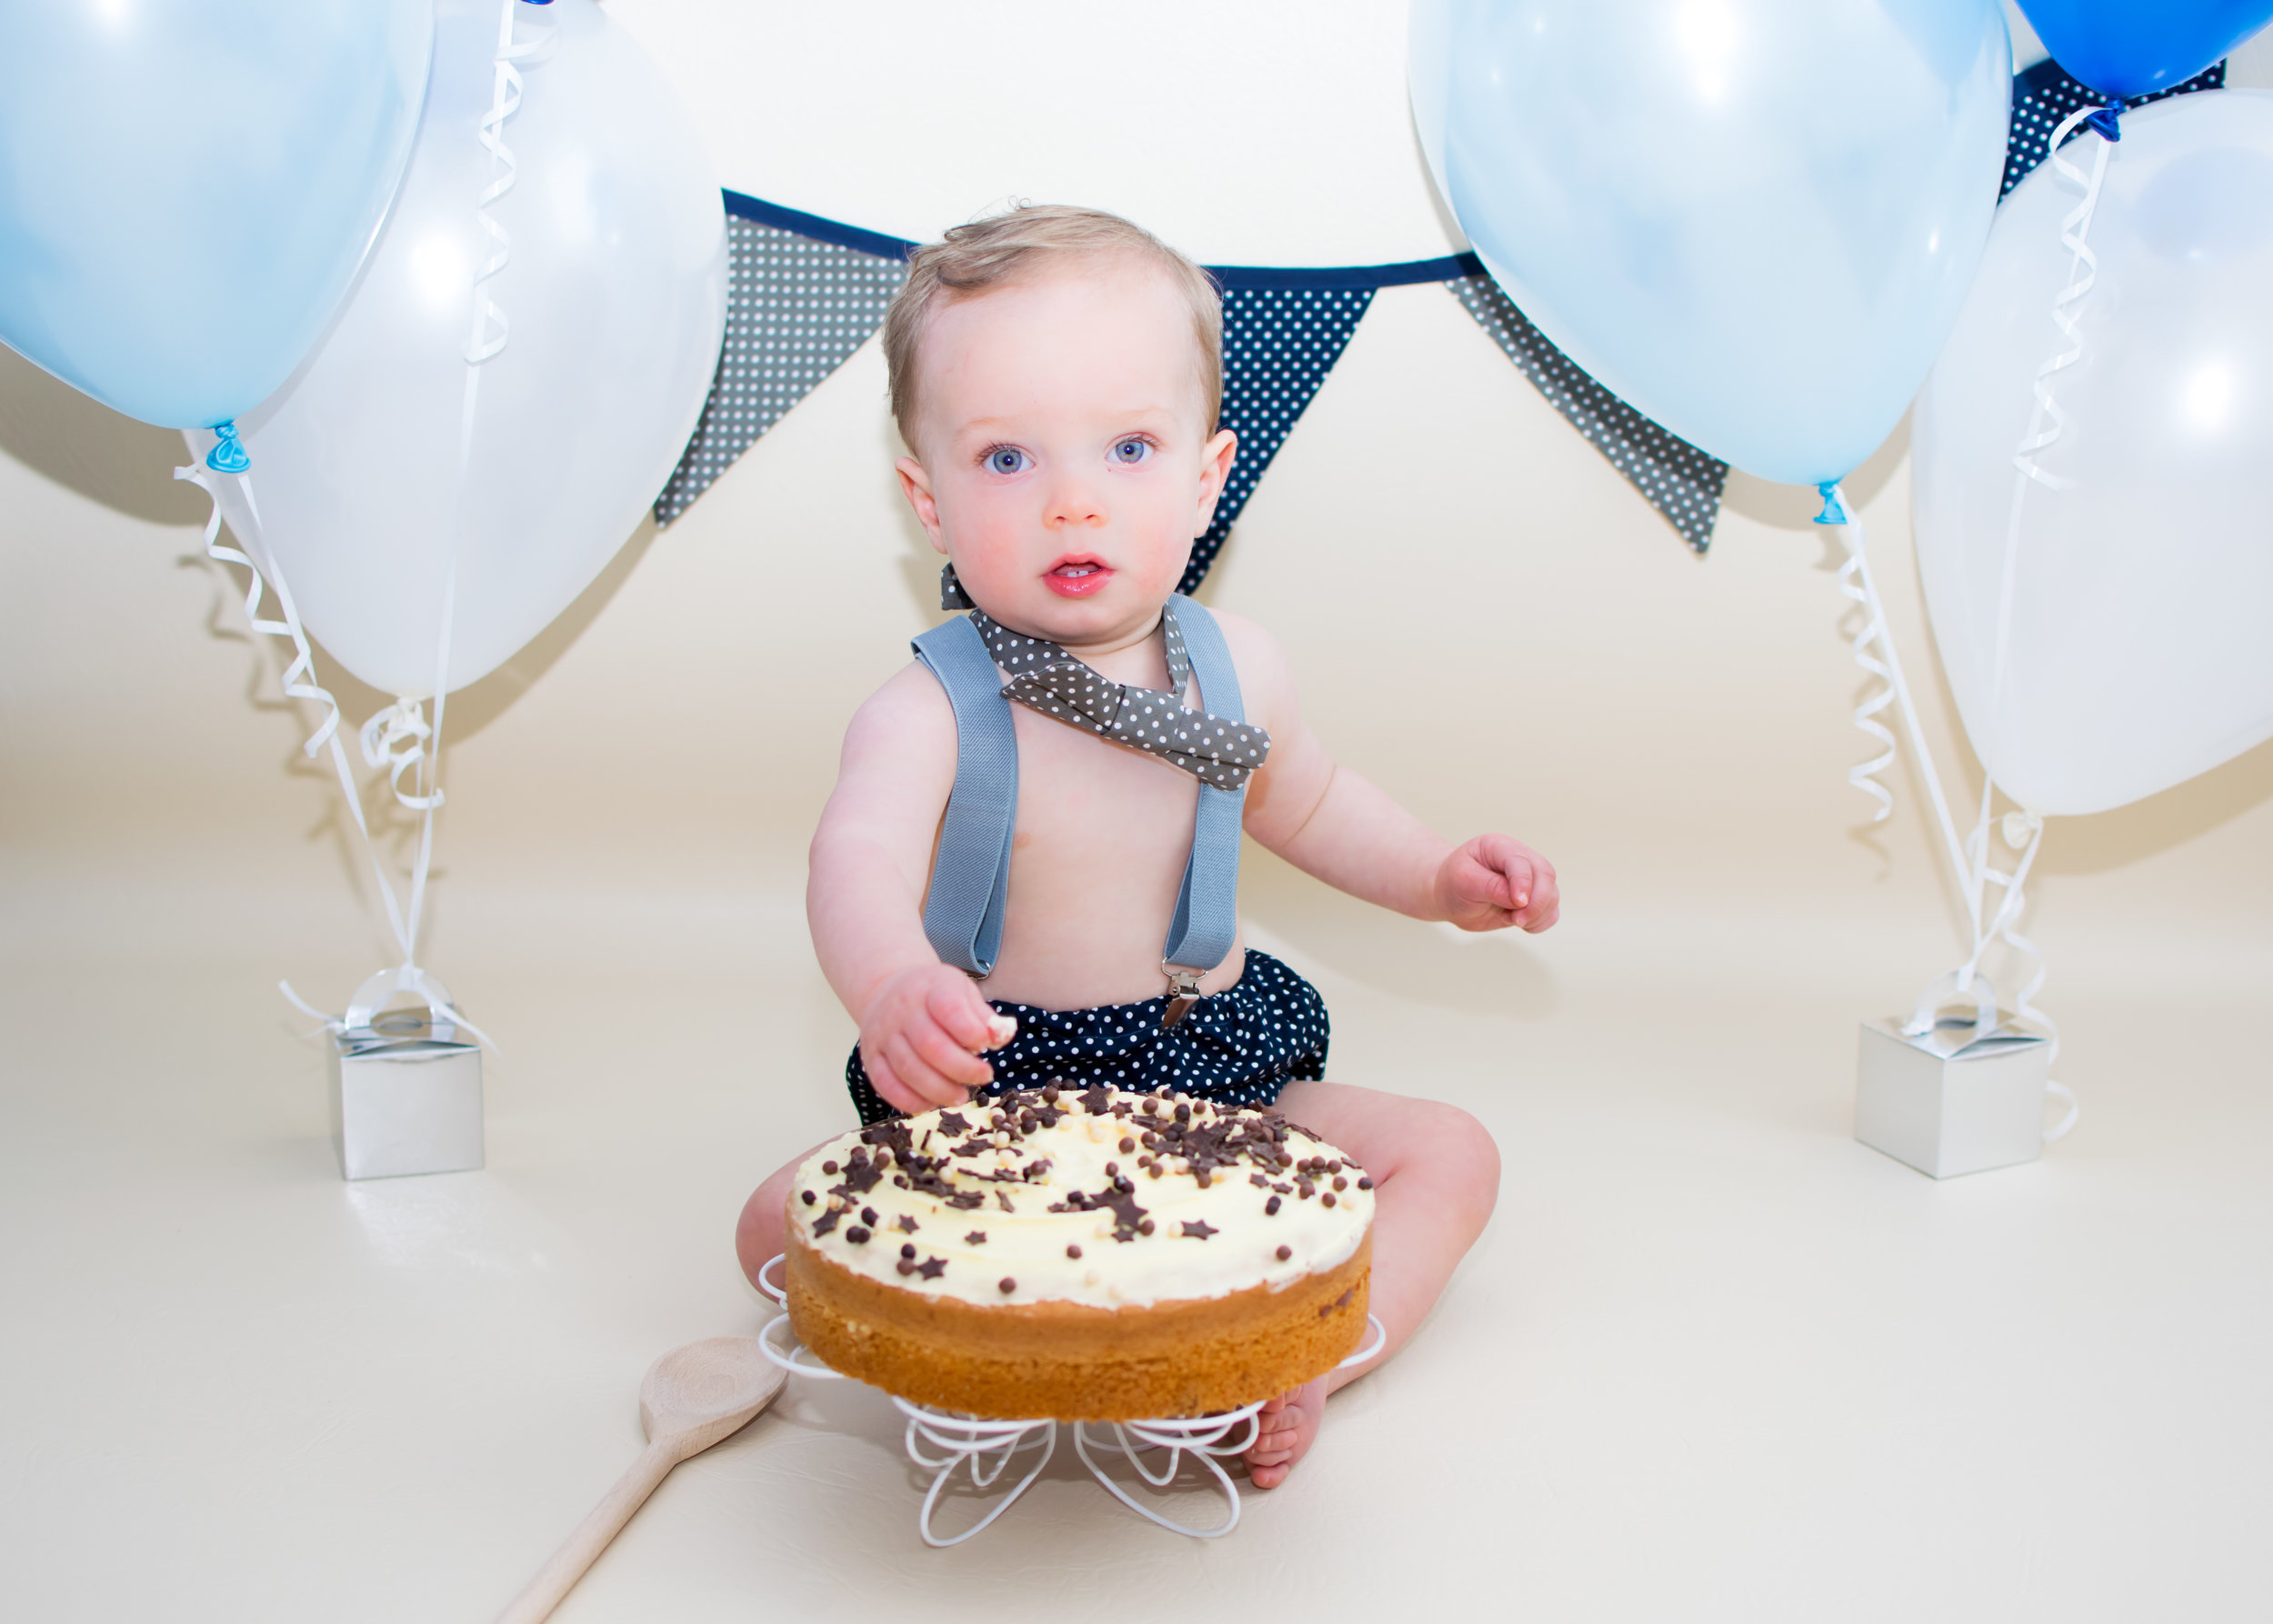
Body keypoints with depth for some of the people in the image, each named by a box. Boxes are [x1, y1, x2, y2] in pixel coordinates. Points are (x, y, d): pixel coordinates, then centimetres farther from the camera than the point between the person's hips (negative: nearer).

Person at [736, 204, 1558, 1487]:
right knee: (787, 1223, -21)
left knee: (1450, 1154, -8)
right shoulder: (929, 710, -19)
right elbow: (861, 856, -40)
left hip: (1217, 1074, 4)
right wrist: (894, 985, -62)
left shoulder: (1238, 669, -2)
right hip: (991, 1097, -3)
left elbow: (1302, 801, 19)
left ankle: (1295, 1368, -18)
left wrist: (1440, 878, 7)